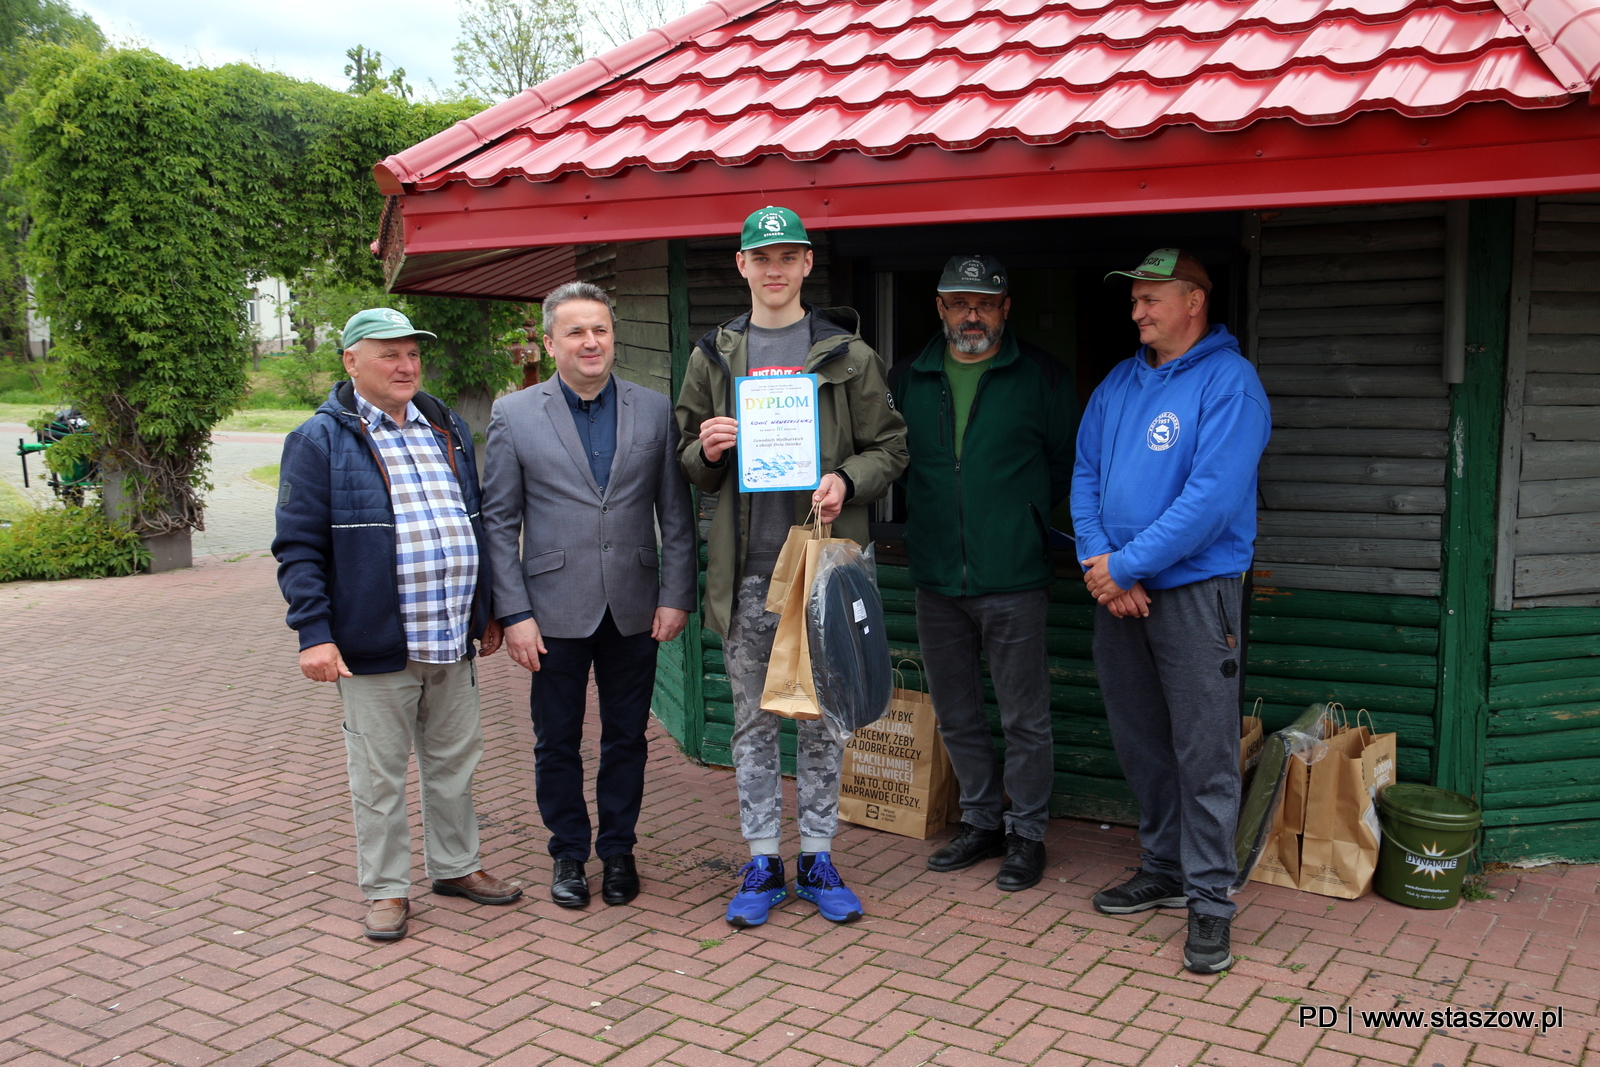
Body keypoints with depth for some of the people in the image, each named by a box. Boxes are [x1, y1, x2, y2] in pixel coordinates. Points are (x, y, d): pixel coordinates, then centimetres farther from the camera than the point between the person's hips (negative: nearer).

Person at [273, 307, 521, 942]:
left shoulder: (448, 431, 13)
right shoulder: (320, 441, -5)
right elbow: (298, 548, -8)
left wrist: (487, 611, 19)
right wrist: (314, 633, -16)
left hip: (451, 639, 6)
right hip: (375, 646, -5)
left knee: (454, 759, 16)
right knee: (379, 774, 6)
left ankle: (456, 866, 32)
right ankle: (386, 889, 20)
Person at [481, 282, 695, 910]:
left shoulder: (655, 410, 4)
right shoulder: (514, 415, -1)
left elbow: (676, 514, 5)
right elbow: (499, 522, -1)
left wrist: (676, 595, -2)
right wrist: (514, 613, -7)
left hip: (635, 611, 1)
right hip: (556, 613, -1)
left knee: (627, 737, 12)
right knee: (557, 742, 9)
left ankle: (618, 851, 29)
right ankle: (568, 854, 28)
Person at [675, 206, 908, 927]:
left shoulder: (848, 355, 4)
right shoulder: (713, 357, 10)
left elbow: (890, 448, 6)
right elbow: (688, 461, 15)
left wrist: (847, 480, -13)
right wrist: (707, 450, -7)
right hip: (746, 570, 2)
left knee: (822, 719, 7)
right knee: (753, 721, 8)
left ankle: (817, 859, 21)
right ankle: (762, 861, 21)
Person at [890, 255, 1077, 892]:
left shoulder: (1040, 376, -1)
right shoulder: (909, 380, 8)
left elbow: (1069, 460, 3)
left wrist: (1029, 517, 0)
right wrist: (927, 519, 6)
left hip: (1013, 581, -4)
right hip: (937, 580, 4)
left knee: (1024, 718, 4)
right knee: (956, 716, 14)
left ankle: (1027, 833, 19)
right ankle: (981, 822, 30)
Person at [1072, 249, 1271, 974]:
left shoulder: (1229, 382, -10)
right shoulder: (1119, 383, 12)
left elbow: (1212, 498, -19)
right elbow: (1085, 476, 9)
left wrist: (1126, 564, -17)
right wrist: (1099, 563, -7)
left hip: (1195, 590, -7)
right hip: (1118, 592, 7)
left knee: (1204, 753, -2)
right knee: (1138, 743, 15)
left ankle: (1208, 900, 8)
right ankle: (1164, 870, 30)